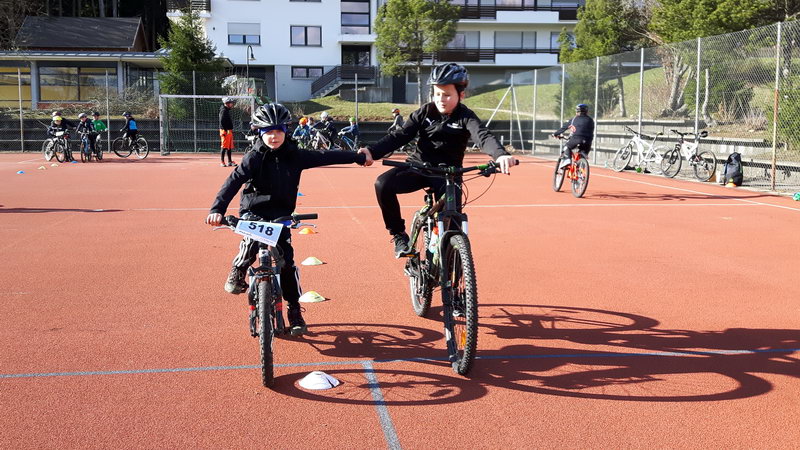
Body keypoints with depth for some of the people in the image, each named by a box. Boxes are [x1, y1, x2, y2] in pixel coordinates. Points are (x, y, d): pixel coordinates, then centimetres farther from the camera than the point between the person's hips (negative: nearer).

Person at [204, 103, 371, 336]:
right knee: (253, 239, -33)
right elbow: (234, 181, -20)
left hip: (280, 215, 3)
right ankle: (237, 274, -3)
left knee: (287, 261, -4)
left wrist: (358, 157, 13)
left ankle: (294, 309, 10)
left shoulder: (295, 156, -1)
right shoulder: (255, 158, -10)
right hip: (254, 211, -2)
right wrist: (217, 208, -34)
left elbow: (325, 157, 7)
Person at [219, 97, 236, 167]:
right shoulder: (223, 110, -13)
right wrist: (226, 130, -23)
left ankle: (230, 162, 20)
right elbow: (221, 121, -21)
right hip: (225, 131, -10)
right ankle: (222, 162, -4)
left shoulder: (227, 110, 17)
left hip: (229, 131, 10)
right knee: (224, 146, -7)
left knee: (229, 147, 13)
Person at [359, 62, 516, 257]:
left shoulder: (465, 117, -8)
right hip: (418, 166, 1)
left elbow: (484, 136, -27)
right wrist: (372, 151, -26)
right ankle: (399, 235, -7)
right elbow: (400, 135, -8)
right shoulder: (425, 112, -1)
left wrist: (501, 155, -51)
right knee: (383, 184, -25)